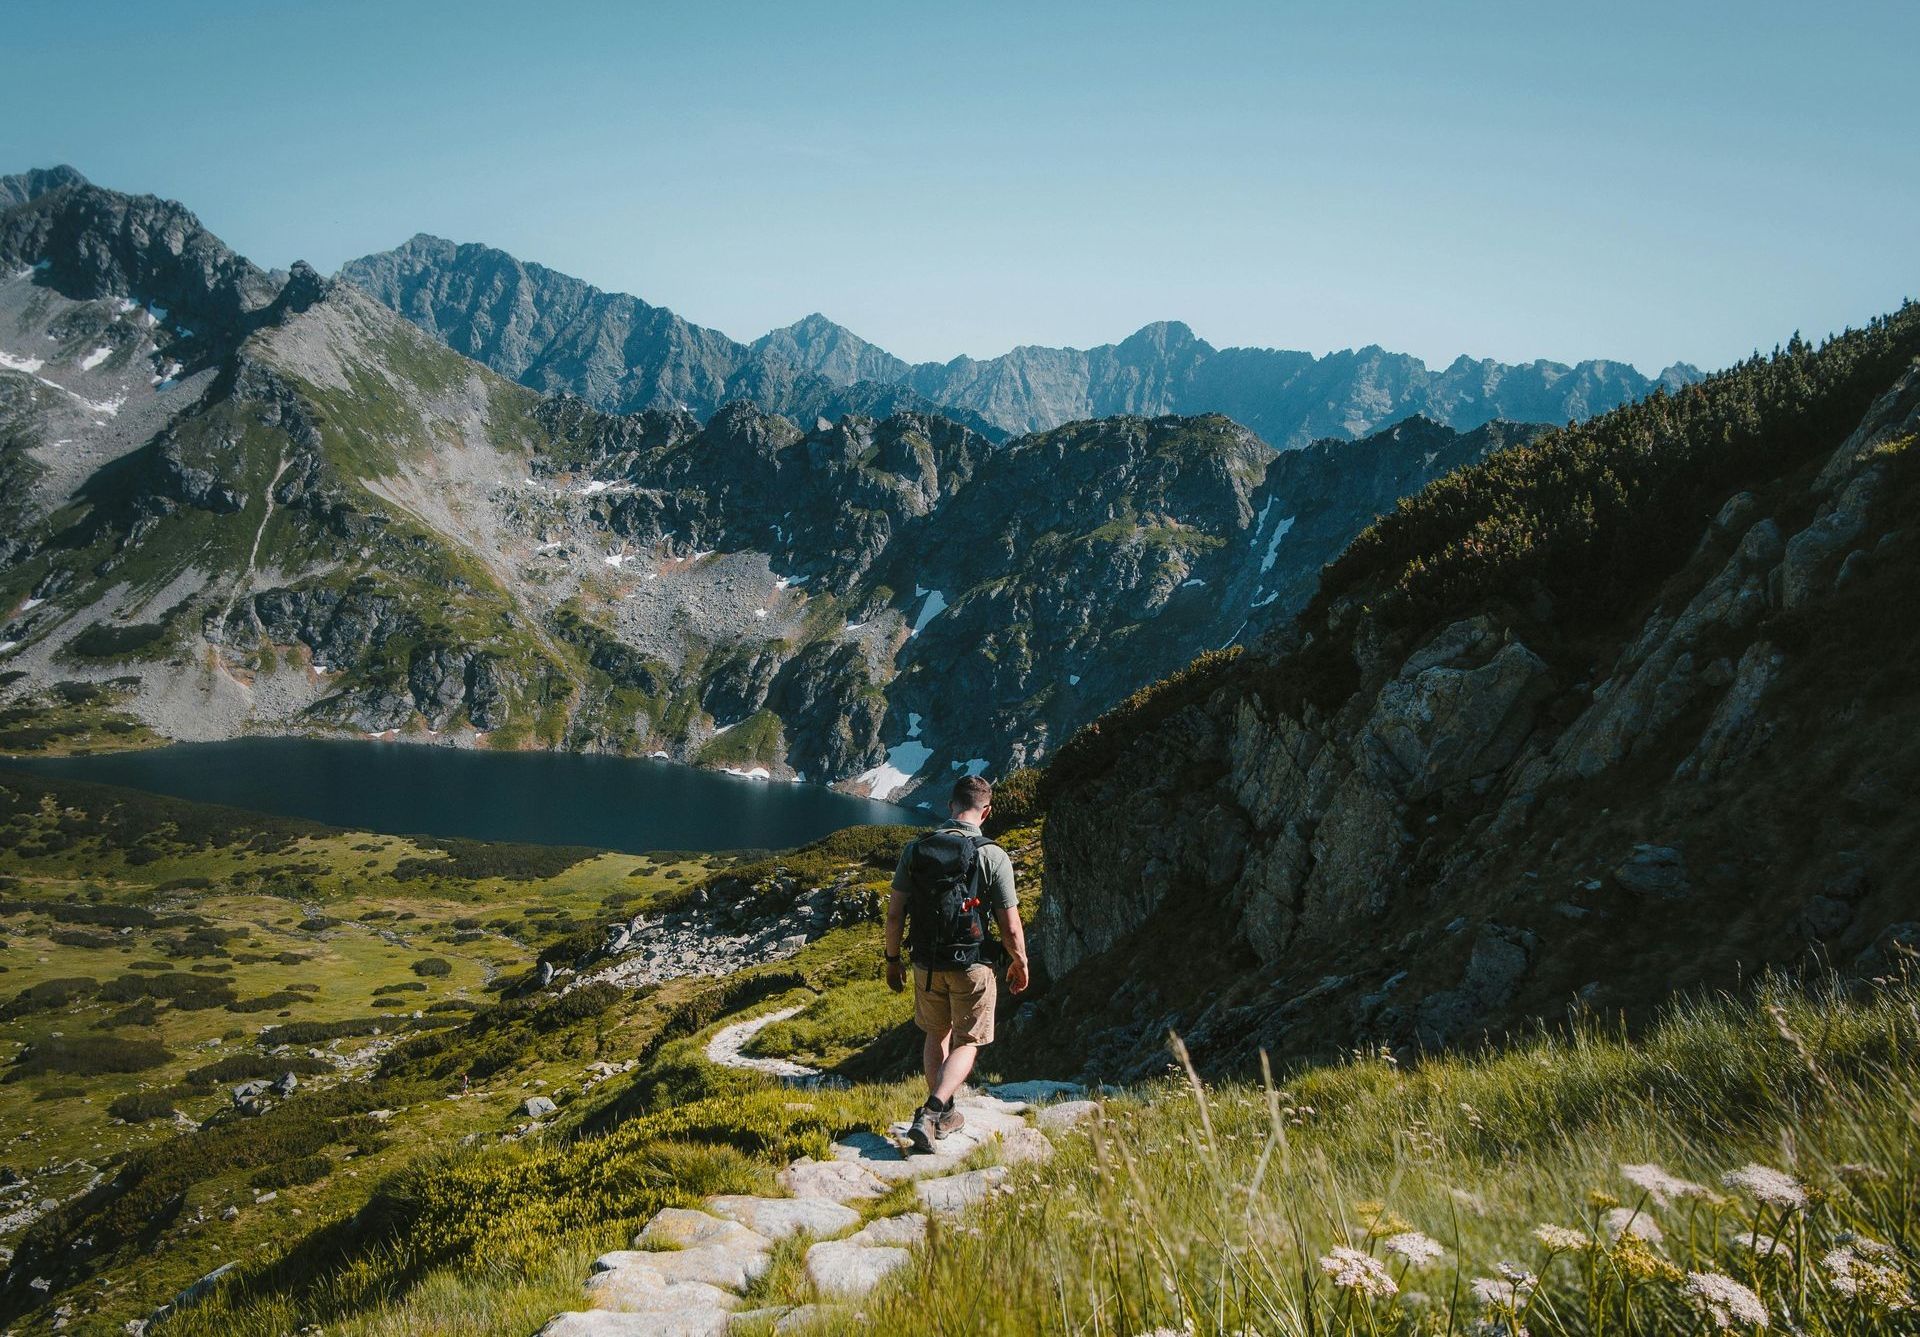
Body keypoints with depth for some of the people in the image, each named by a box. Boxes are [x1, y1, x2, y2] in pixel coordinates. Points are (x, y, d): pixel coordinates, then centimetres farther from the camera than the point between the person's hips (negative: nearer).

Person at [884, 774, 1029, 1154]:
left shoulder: (915, 850, -6)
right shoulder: (993, 857, -14)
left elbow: (894, 914, -2)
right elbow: (1011, 929, -11)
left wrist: (893, 959, 13)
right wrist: (1020, 964, 7)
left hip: (926, 964, 3)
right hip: (971, 966, -3)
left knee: (937, 1034, 25)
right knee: (966, 1043, 12)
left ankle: (944, 1114, 34)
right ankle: (930, 1114, -6)